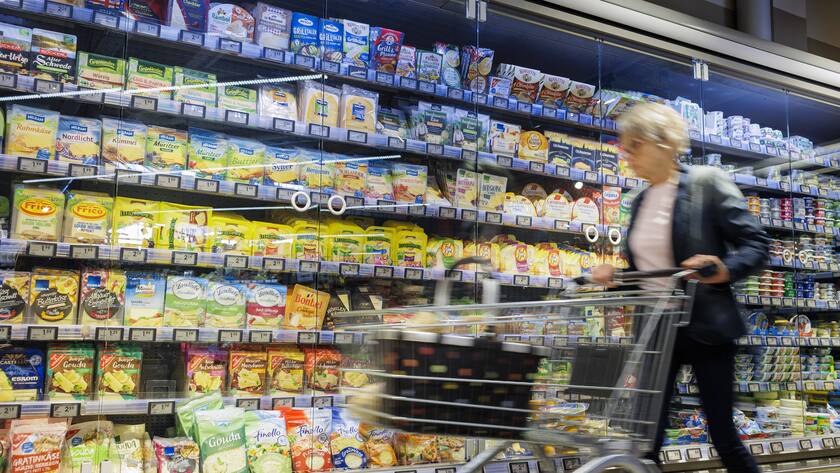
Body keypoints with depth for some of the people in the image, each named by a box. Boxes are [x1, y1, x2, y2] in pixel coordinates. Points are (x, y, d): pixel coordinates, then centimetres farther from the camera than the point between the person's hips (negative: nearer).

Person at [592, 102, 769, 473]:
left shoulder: (707, 183, -8)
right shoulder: (640, 202, 11)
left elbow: (757, 244, -10)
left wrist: (725, 270, -29)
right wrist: (613, 275, -1)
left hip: (704, 328, -5)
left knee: (723, 435, 6)